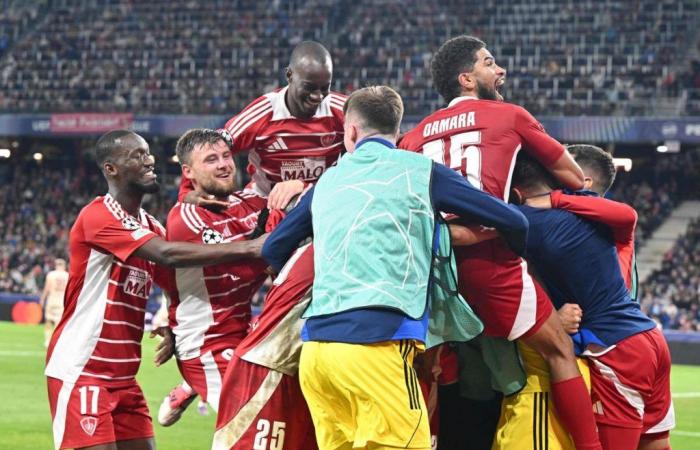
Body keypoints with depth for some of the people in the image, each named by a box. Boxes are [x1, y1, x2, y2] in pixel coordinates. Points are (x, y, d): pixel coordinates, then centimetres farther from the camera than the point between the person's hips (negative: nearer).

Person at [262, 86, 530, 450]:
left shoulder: (328, 180, 20)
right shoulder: (420, 171, 8)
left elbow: (274, 250, 28)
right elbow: (514, 223, 9)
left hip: (314, 348, 5)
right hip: (374, 345, -5)